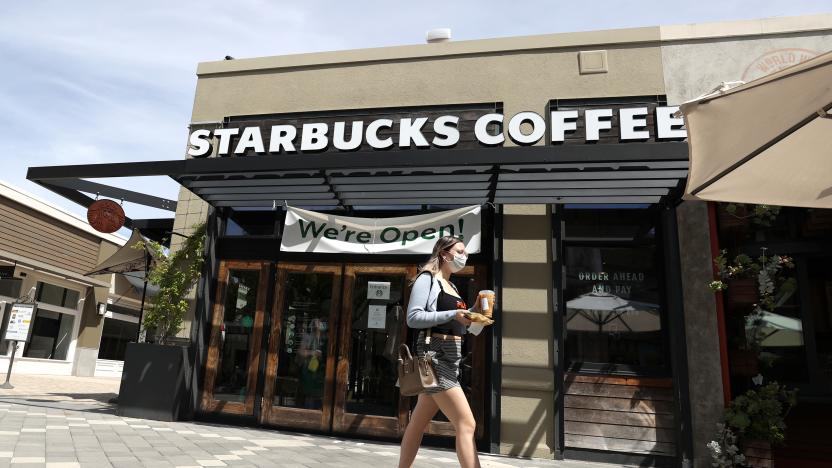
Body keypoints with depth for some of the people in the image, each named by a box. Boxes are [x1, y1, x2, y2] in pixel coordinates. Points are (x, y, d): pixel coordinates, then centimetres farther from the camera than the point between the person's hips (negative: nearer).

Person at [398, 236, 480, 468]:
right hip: (435, 356, -9)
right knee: (467, 424, -13)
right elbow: (413, 318, -16)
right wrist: (453, 315, -21)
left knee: (419, 423, 15)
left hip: (450, 357, 9)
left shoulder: (451, 286, 21)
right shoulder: (427, 279, -5)